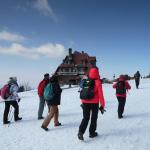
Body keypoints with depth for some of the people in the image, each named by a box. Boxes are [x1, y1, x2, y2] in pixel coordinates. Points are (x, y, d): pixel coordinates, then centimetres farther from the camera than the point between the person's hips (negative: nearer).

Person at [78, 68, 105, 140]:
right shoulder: (98, 83, -11)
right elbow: (100, 95, -10)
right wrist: (102, 105, -2)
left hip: (85, 103, 3)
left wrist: (82, 102, 15)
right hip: (94, 103, -3)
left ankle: (81, 132, -5)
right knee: (94, 118, 15)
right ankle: (92, 133, 23)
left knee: (85, 118, 11)